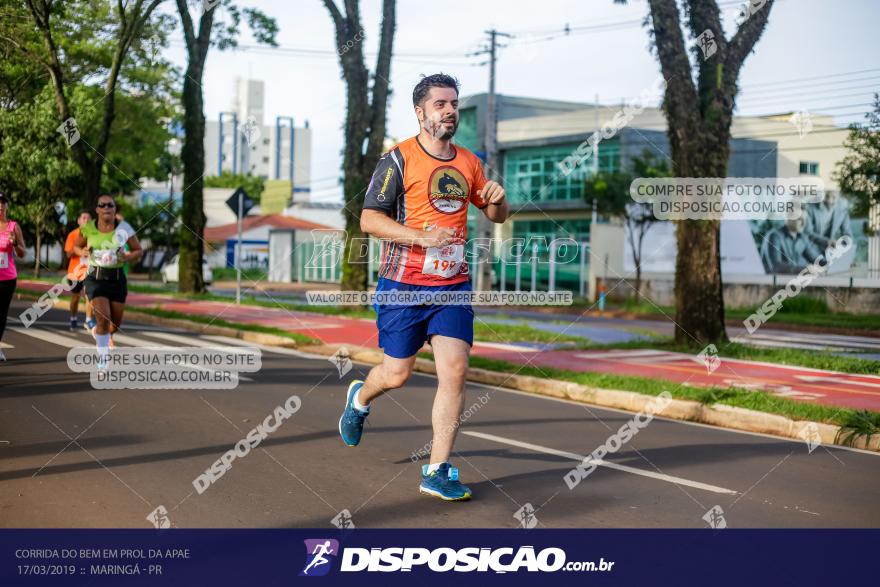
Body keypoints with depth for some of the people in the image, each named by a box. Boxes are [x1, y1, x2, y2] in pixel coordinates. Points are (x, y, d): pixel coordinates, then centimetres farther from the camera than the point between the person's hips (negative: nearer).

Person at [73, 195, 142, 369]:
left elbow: (138, 251, 4)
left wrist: (127, 258, -17)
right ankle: (103, 358, -1)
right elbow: (76, 247, 13)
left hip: (117, 278, 2)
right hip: (95, 278, -2)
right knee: (103, 318, -18)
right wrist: (83, 252, -9)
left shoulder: (124, 228, -6)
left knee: (116, 323, 11)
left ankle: (97, 332, 47)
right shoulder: (88, 228, -4)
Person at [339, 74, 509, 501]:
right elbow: (369, 219, -12)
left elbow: (496, 216, 23)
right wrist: (422, 236, -23)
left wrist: (498, 200, -1)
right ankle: (360, 398, 43)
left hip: (453, 286, 4)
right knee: (397, 374, 6)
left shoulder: (468, 163, 11)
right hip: (403, 284, -4)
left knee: (454, 372, -8)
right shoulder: (398, 160, -6)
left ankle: (437, 472, 0)